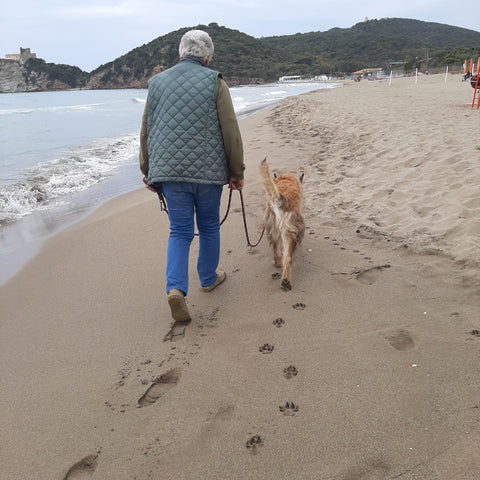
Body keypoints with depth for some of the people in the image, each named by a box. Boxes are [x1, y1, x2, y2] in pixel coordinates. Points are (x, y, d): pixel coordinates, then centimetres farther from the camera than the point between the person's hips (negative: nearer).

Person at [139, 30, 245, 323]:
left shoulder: (158, 82, 9)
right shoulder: (215, 82, -1)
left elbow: (146, 131, 12)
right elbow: (231, 131, -5)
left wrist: (148, 171, 21)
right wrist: (236, 172, 2)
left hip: (169, 171, 2)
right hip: (208, 171, -2)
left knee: (180, 231, 7)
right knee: (209, 226, 15)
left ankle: (176, 288, -10)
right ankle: (209, 278, 31)